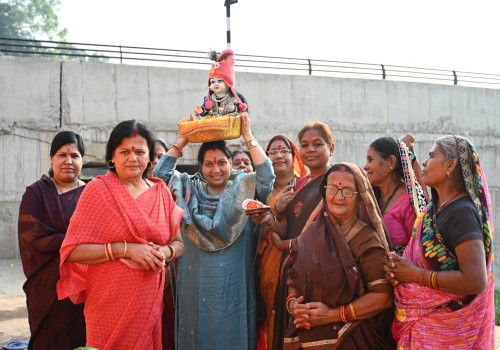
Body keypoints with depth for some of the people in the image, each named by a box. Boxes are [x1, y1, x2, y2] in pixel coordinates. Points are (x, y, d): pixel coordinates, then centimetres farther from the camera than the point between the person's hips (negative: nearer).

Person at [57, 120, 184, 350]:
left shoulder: (161, 192, 6)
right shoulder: (97, 190, -6)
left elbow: (179, 243, 9)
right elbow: (74, 250, -12)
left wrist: (165, 252, -13)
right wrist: (127, 249, -19)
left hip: (150, 303, 4)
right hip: (109, 304, -4)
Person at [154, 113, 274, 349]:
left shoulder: (243, 188, 4)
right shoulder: (190, 189, 10)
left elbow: (267, 176, -12)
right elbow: (161, 173, 5)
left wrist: (248, 136, -10)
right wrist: (184, 140, 3)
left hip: (233, 286, -2)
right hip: (196, 285, 2)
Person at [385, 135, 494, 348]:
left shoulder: (461, 213, -21)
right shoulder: (436, 207, 6)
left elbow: (476, 281, -29)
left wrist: (418, 275, -20)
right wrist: (399, 270, -4)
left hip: (445, 329, -8)